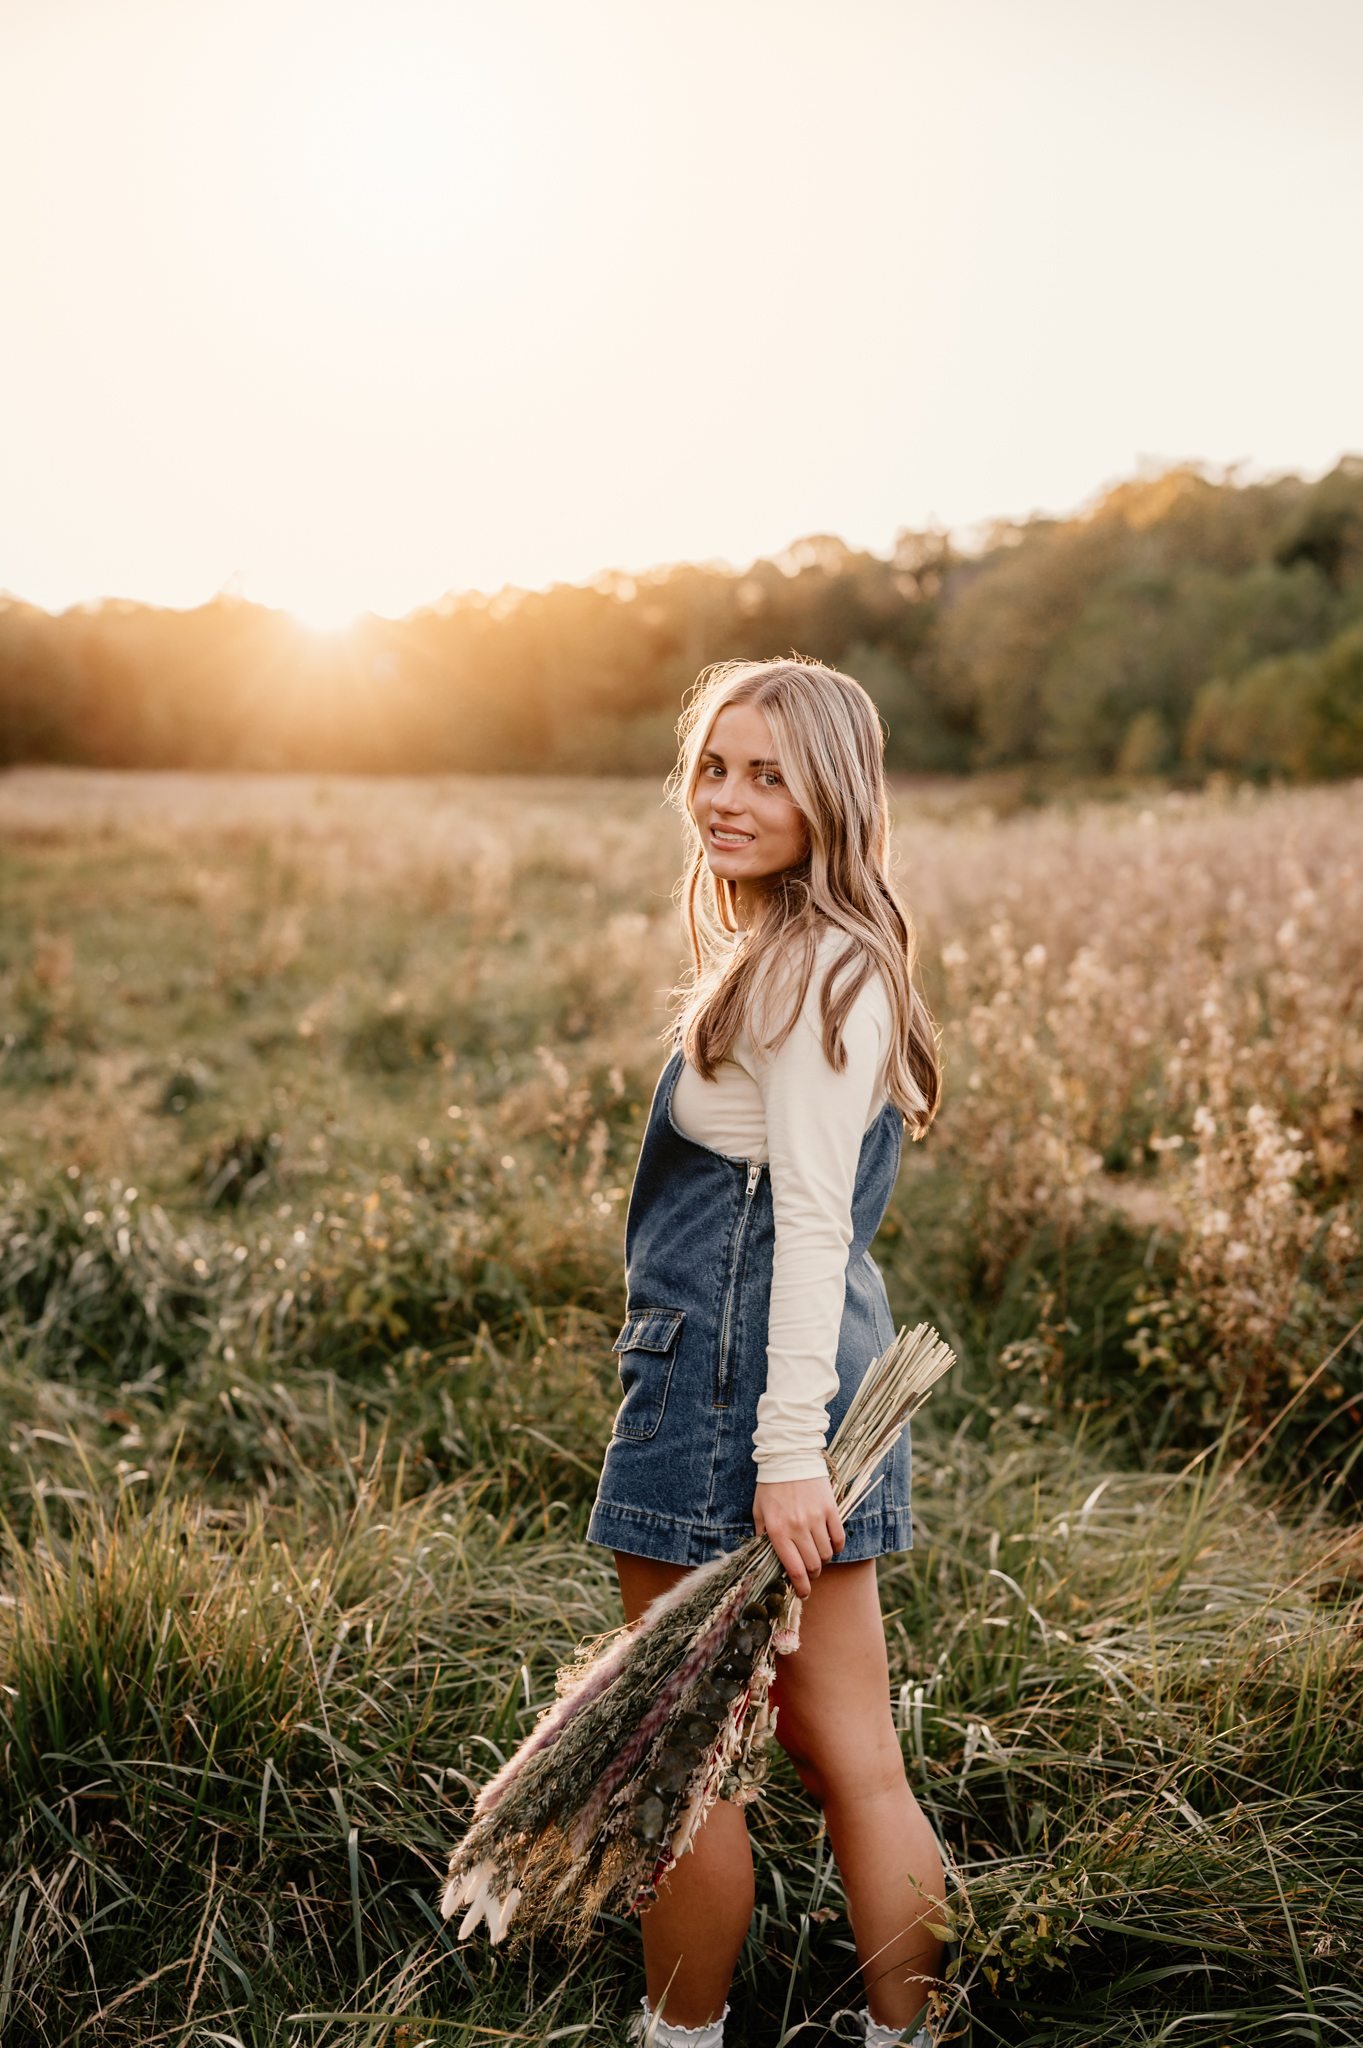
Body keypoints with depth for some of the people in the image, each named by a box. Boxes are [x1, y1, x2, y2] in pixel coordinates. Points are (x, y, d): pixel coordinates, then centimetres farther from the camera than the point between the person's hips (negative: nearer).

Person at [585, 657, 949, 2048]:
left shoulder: (815, 966, -14)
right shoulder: (786, 955, 16)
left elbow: (812, 1222, -20)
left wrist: (787, 1450, -22)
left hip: (736, 1385, -10)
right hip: (785, 1381, 10)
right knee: (849, 1759, 14)